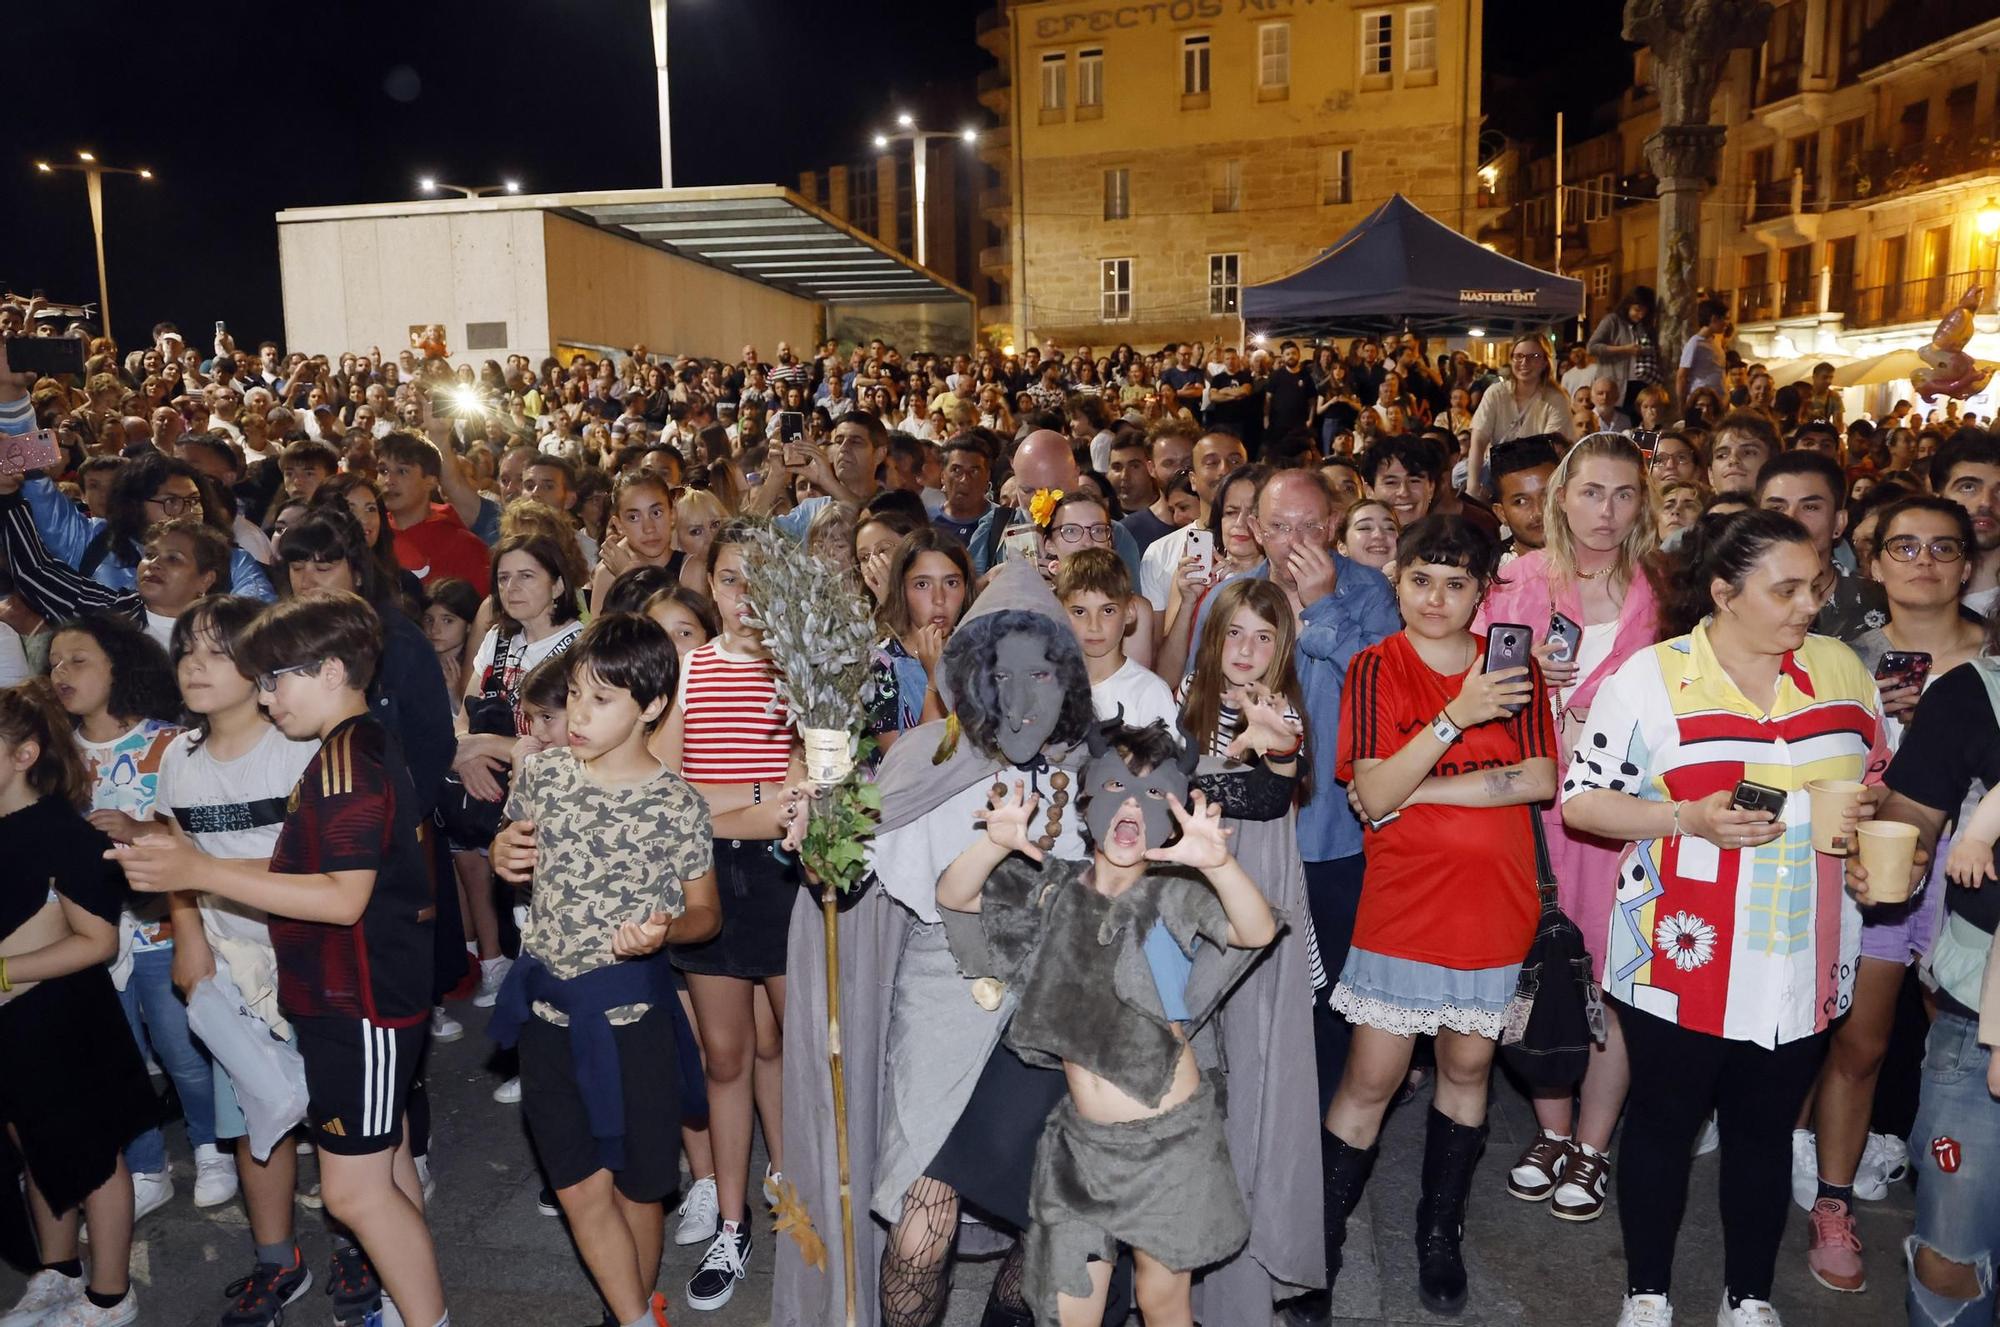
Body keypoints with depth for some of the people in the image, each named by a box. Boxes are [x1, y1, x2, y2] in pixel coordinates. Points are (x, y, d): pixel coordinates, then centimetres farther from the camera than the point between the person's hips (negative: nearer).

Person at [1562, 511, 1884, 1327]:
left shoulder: (1843, 670, 3)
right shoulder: (1650, 677, -10)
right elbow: (1580, 801, -8)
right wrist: (1688, 817, -21)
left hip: (1803, 966, 4)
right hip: (1679, 959, -3)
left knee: (1765, 1129, 18)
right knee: (1662, 1123, 12)